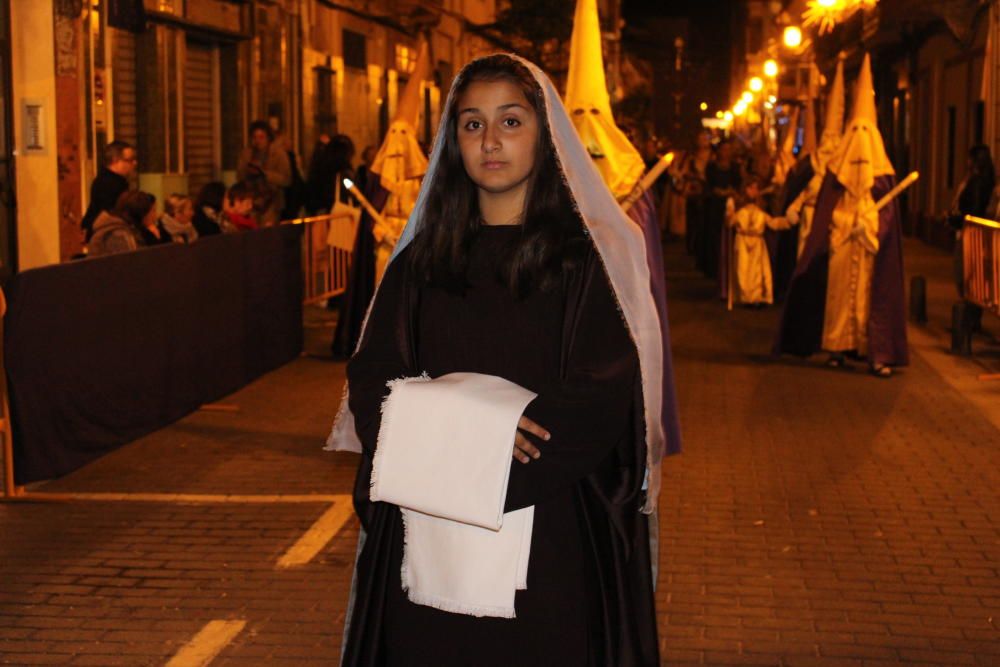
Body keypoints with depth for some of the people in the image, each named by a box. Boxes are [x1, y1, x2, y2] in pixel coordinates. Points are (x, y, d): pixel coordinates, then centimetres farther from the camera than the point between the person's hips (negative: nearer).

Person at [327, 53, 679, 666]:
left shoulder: (590, 255, -2)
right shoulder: (421, 261, 10)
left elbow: (601, 405, -10)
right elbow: (372, 385, 3)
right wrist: (451, 415, -18)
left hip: (552, 539, -3)